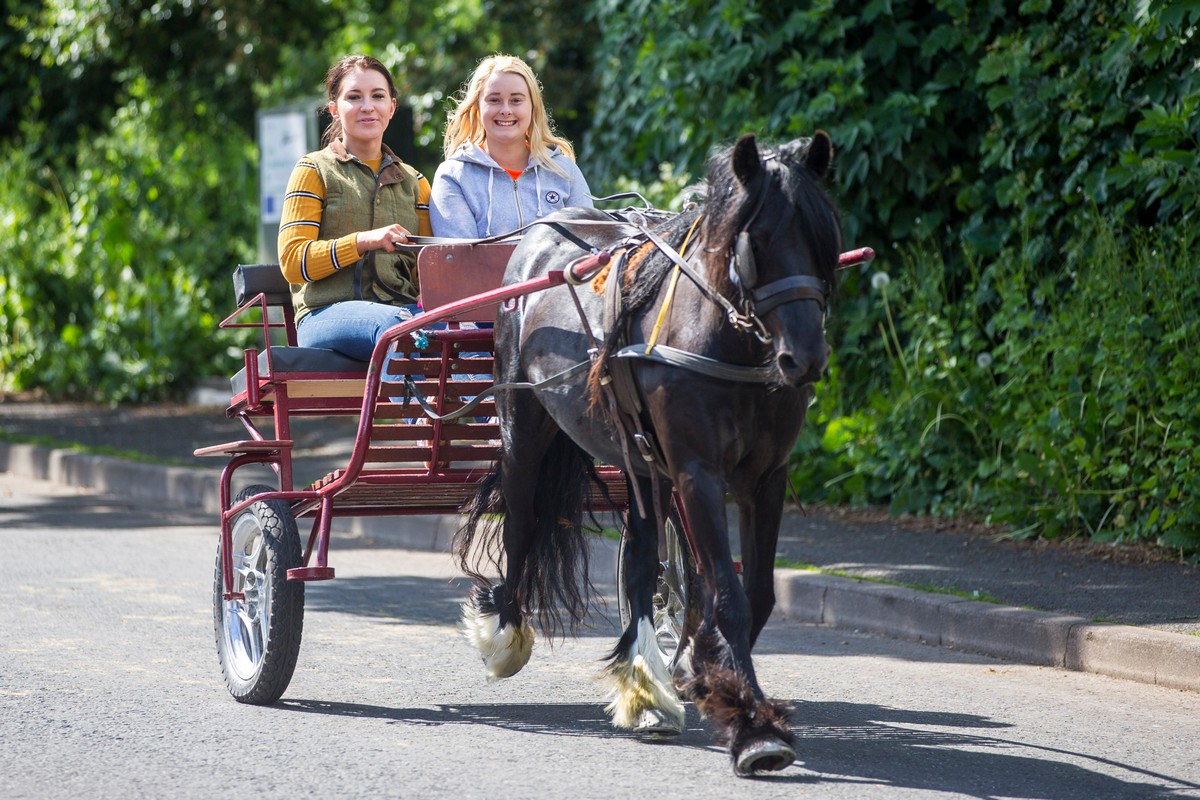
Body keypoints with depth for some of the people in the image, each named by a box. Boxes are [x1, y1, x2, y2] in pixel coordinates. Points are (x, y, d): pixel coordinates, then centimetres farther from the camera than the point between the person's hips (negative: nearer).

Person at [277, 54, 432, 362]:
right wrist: (364, 241, -14)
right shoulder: (314, 171, 13)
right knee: (399, 325, -40)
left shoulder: (412, 181, 26)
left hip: (401, 305, 4)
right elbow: (292, 261, 1)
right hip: (328, 311, -3)